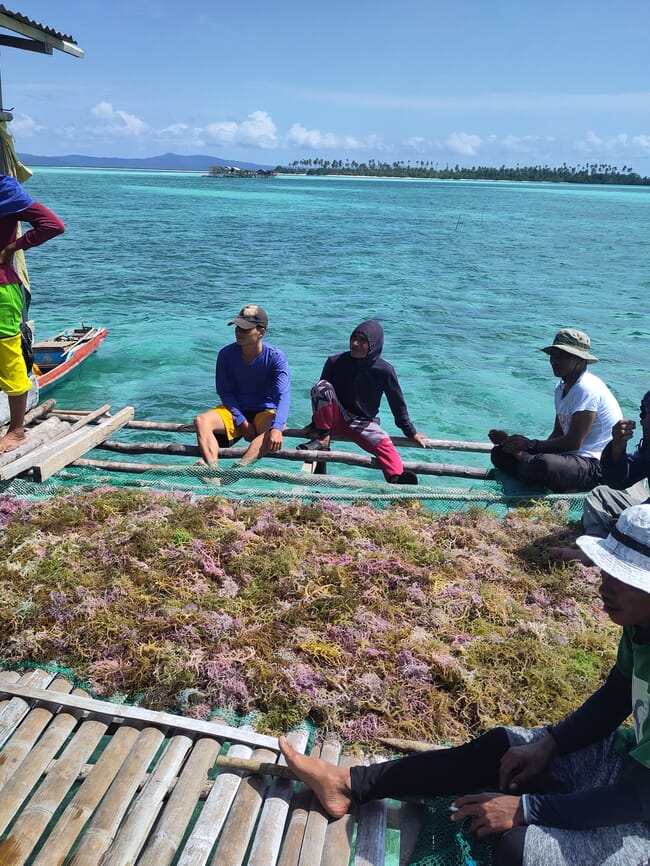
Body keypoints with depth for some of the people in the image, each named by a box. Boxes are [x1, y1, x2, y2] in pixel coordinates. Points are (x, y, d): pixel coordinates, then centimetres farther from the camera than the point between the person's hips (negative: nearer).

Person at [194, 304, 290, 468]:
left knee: (272, 430, -37)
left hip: (265, 412, -3)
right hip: (235, 411, 3)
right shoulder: (226, 354, -6)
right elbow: (225, 392, -3)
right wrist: (242, 422, -16)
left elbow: (283, 395, -26)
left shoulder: (276, 357, -14)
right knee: (201, 421, -24)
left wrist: (277, 427, -43)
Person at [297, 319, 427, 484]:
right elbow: (321, 394, 1)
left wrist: (411, 433, 3)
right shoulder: (335, 362, -8)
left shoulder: (384, 370, -10)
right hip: (336, 418, 1)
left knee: (383, 443, -31)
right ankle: (323, 438, -20)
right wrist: (315, 424, 2)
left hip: (363, 423, -1)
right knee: (322, 386, -25)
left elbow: (398, 404, -1)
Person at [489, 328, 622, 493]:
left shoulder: (587, 388, -16)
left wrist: (531, 444, -11)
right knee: (499, 453, 0)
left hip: (596, 464, -9)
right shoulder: (561, 387, 14)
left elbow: (573, 442, -19)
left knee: (542, 465, -40)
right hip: (571, 456, 9)